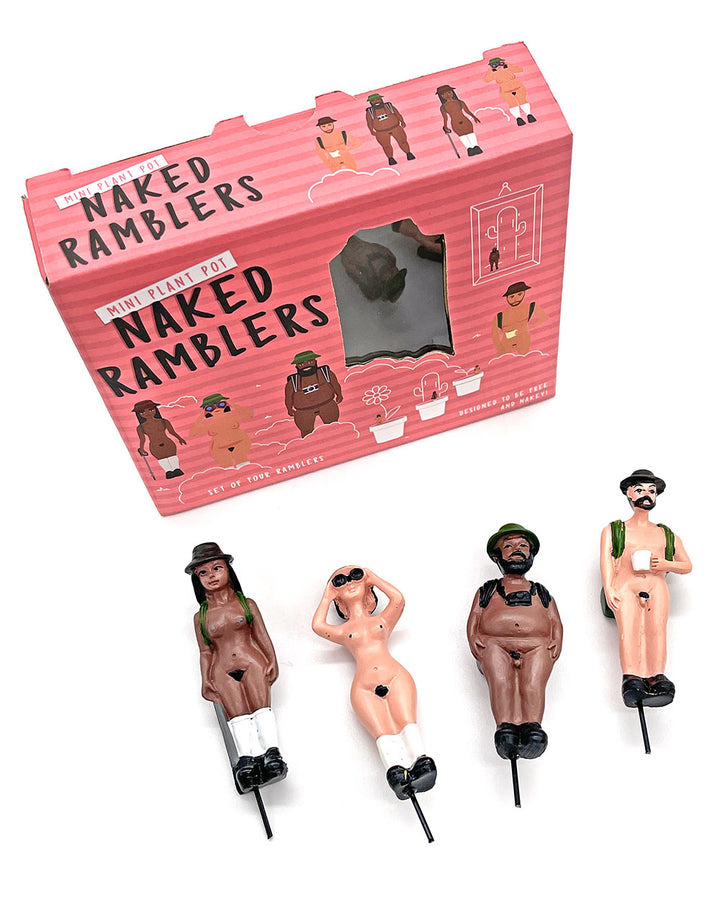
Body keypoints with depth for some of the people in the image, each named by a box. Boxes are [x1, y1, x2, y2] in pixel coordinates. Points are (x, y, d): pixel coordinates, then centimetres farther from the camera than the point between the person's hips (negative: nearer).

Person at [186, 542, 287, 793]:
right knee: (237, 712, -27)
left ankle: (271, 753, -43)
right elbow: (205, 651, 17)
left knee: (261, 706, -27)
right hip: (223, 670, 0)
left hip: (252, 661, 0)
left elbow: (262, 636, 14)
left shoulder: (247, 603, 18)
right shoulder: (200, 617, 20)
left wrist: (272, 662, 2)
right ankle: (247, 759, -45)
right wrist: (205, 680, 4)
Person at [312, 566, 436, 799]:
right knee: (383, 731, -27)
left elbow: (398, 599, 11)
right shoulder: (343, 631, 28)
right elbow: (317, 625, 8)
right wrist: (327, 596, 24)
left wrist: (373, 578, 27)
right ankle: (396, 772, -49)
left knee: (407, 722, -25)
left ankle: (421, 762, -45)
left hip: (396, 676, 1)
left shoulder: (382, 620, 30)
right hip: (364, 687, -1)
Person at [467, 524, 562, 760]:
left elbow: (556, 622, 22)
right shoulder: (487, 590, 32)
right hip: (494, 644, 0)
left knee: (533, 682, -34)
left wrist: (556, 642, 0)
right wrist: (474, 641, -3)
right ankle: (505, 729, -54)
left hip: (537, 646, 1)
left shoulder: (541, 592, 35)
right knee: (501, 679, -35)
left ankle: (532, 728, -56)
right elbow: (473, 621, 19)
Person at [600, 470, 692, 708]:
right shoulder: (614, 530, 24)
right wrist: (608, 589, -12)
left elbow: (687, 565, 29)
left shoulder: (667, 535, 32)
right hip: (624, 585, -1)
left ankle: (656, 678, -49)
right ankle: (632, 679, -51)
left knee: (657, 624, -34)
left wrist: (666, 564, 5)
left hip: (656, 584, 2)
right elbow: (606, 561, 8)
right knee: (629, 625, -34)